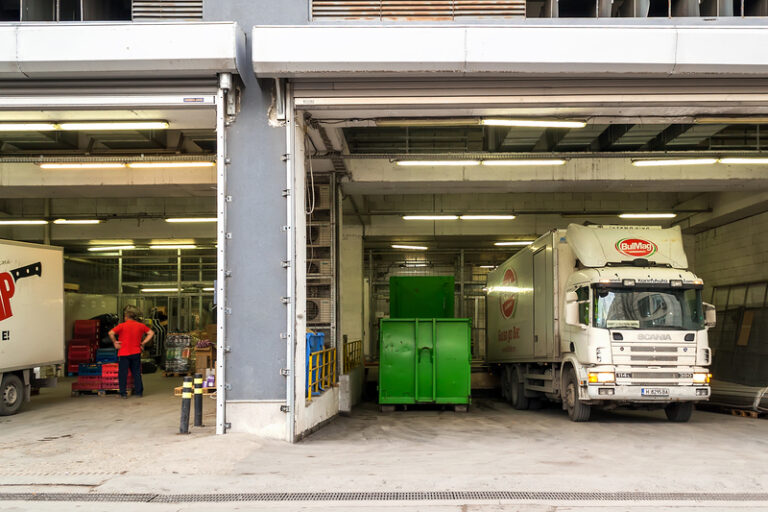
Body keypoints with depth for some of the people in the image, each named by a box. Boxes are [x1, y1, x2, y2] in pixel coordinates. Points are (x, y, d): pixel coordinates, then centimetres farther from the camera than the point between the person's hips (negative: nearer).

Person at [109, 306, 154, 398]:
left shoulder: (122, 326, -8)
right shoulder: (140, 325, 3)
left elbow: (111, 333, -19)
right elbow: (151, 333, 7)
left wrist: (114, 342, -5)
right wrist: (143, 343, 7)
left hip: (124, 353, -4)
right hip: (136, 353, 4)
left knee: (123, 373, 4)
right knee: (137, 373, 13)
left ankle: (123, 393, 3)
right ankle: (139, 391, 17)